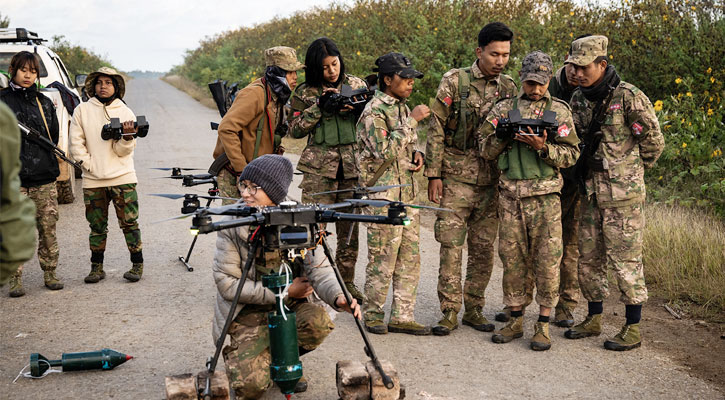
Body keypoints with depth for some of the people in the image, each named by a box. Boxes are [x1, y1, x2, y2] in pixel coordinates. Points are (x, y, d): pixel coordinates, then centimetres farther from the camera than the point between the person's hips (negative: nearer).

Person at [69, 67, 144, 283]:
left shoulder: (126, 113, 5)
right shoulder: (82, 111, 6)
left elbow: (122, 151, 0)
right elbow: (76, 143, 4)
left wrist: (128, 137, -20)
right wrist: (89, 165, -5)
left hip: (122, 177, -1)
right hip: (93, 180, 1)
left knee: (129, 223, -1)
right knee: (97, 226, 7)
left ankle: (137, 265, 8)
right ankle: (96, 267, 16)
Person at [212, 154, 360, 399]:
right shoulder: (231, 226, -13)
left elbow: (318, 269, -11)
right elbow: (227, 284, -14)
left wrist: (338, 298, -34)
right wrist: (284, 292, -19)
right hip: (246, 313, -2)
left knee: (319, 322, -30)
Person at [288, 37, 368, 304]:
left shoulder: (357, 85, 10)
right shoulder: (305, 92, 5)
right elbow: (294, 129, 2)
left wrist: (357, 107, -9)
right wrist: (319, 107, -10)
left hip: (352, 164, 2)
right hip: (318, 166, -2)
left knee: (349, 227, 7)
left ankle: (346, 282, 20)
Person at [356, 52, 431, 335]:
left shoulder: (402, 107, 14)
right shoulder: (374, 112, -12)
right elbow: (385, 151, -24)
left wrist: (418, 153, 4)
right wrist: (411, 121, -22)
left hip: (407, 194, 8)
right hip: (383, 197, -8)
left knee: (410, 259, 10)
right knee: (382, 261, 0)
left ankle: (402, 317, 18)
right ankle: (373, 316, 15)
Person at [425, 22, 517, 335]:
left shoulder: (509, 88, 8)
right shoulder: (455, 81, -2)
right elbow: (436, 129, -3)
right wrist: (434, 174, -7)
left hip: (492, 181, 3)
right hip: (456, 177, -3)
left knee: (484, 249, 7)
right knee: (451, 246, -2)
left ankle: (474, 309, 20)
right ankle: (449, 312, 8)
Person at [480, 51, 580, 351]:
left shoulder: (559, 110, 6)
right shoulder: (504, 108, 11)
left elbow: (571, 155, 1)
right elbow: (486, 152, 11)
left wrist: (543, 147, -15)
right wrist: (501, 136, -8)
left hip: (544, 197, -2)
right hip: (510, 196, 2)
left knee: (547, 261, -1)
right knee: (512, 259, 7)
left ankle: (543, 324, 9)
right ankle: (515, 320, 19)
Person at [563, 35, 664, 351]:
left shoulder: (628, 96, -12)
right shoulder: (579, 99, 9)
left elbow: (653, 141, -7)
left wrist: (629, 171, 3)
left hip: (623, 193, -7)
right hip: (591, 191, 7)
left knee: (625, 260, -2)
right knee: (588, 257, 13)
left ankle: (633, 329, 9)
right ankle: (594, 320, 27)